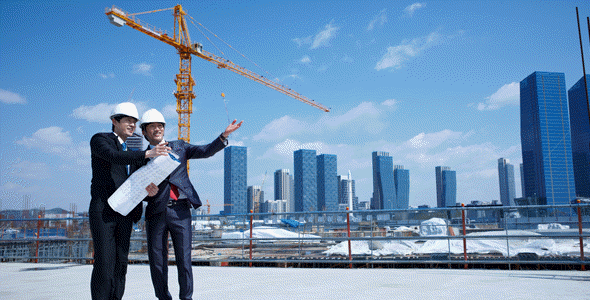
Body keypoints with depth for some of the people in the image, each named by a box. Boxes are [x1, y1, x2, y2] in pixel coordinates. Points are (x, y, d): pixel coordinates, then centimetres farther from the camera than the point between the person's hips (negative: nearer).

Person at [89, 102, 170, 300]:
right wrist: (147, 154, -31)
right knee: (104, 262, -9)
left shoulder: (133, 150, 20)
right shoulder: (99, 140, 0)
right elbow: (114, 157, -21)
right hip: (102, 211, -6)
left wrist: (147, 189, -8)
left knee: (121, 262, 6)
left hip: (124, 213, 6)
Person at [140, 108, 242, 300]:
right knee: (157, 261, 5)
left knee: (184, 259, -2)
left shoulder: (179, 147, 14)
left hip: (180, 210, -1)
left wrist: (224, 135, -10)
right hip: (156, 212, 1)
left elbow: (206, 151, 4)